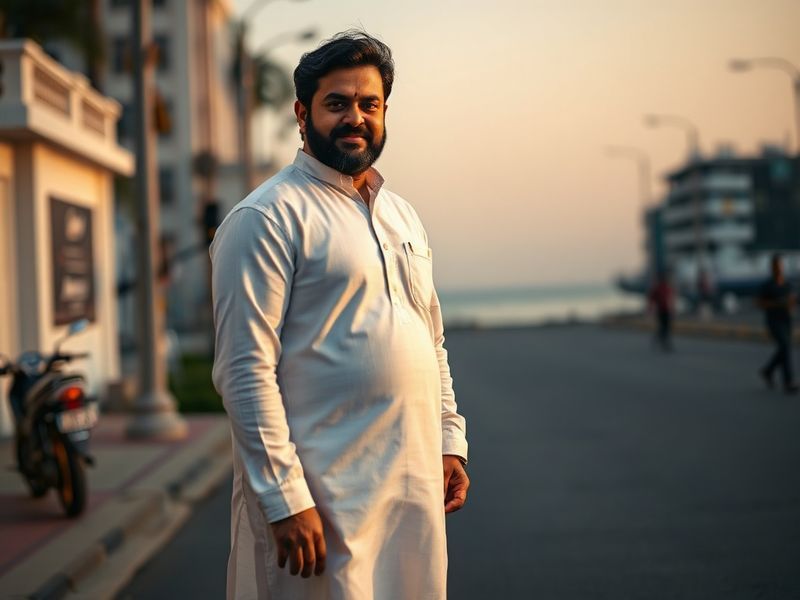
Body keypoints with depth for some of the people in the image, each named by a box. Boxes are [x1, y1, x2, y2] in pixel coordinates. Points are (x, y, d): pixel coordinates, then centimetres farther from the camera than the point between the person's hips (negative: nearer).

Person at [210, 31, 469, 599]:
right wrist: (284, 498, -20)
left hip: (416, 485, 7)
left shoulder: (403, 216, 15)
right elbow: (245, 371, -16)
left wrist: (451, 440, 12)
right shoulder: (267, 217, -10)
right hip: (325, 496, -7)